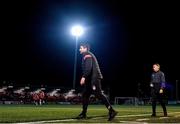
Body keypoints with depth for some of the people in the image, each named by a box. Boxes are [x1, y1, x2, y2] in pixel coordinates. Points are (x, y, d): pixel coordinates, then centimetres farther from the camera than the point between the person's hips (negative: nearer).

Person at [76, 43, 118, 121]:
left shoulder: (87, 55, -5)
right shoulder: (88, 56, 26)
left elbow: (88, 67, -21)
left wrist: (83, 77, -30)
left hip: (94, 78, -10)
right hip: (91, 79, 10)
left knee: (99, 94, -15)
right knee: (85, 95, 10)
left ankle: (111, 111, -19)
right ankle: (83, 114, 14)